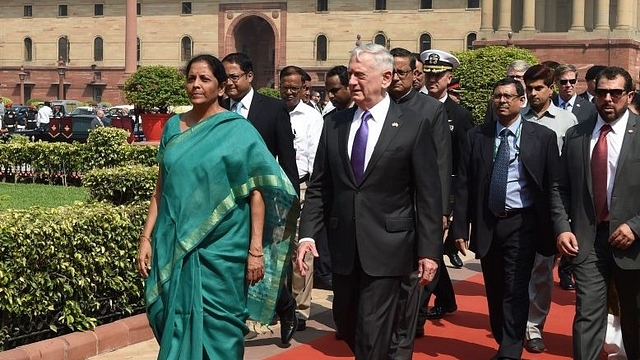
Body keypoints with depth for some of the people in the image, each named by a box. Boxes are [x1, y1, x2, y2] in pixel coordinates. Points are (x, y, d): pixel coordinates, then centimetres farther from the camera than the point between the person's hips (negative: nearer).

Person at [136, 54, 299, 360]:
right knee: (175, 325, 11)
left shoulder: (238, 131, -5)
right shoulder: (173, 126, 9)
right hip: (173, 247, 4)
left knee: (216, 332, 3)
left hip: (219, 251, -4)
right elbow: (162, 186, 11)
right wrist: (147, 237, 5)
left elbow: (257, 191, -8)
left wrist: (256, 250, -12)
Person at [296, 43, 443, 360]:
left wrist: (429, 251, -8)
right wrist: (307, 234, -5)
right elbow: (319, 187, 7)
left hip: (387, 247, -4)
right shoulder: (334, 123, 6)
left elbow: (428, 195, -5)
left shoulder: (414, 125, -5)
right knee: (345, 324, 16)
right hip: (344, 246, 5)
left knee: (372, 332, -3)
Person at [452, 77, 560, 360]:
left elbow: (553, 186, 0)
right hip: (486, 224, 3)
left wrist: (555, 229, -3)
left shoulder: (543, 137, -1)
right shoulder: (476, 136, 4)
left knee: (515, 291, -7)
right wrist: (460, 229, -2)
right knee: (494, 291, 13)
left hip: (522, 224, -3)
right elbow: (463, 187, 3)